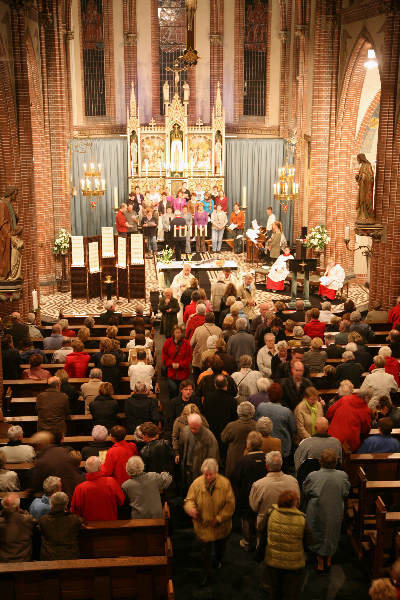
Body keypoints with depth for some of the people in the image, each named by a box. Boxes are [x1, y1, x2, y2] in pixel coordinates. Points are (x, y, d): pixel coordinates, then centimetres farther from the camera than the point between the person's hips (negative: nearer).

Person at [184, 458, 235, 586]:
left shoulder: (225, 483, -17)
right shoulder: (197, 483, -17)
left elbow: (230, 504, -13)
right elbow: (189, 500, -7)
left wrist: (219, 518, -18)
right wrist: (191, 508, -30)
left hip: (221, 525, 1)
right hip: (203, 524, -1)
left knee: (220, 545, 25)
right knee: (205, 550, 6)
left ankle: (218, 560, 56)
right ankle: (207, 573, 29)